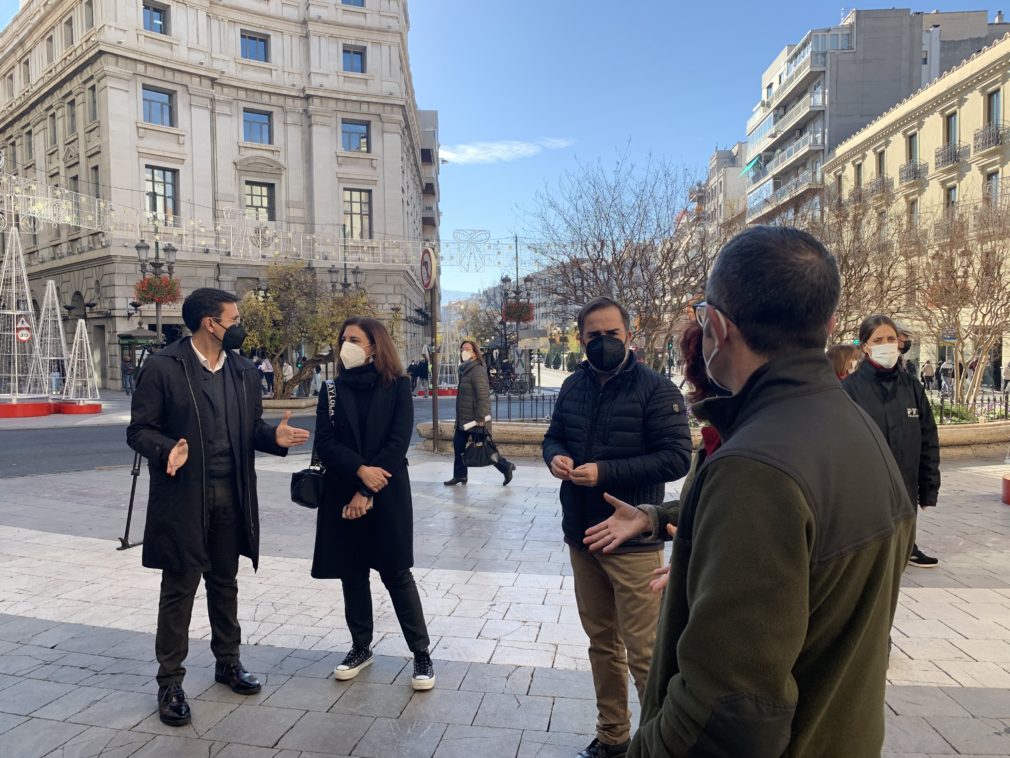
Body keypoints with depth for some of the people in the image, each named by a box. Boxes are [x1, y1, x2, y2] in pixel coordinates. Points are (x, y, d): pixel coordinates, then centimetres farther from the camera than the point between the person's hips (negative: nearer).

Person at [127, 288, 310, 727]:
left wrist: (274, 436, -10)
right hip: (183, 499, -5)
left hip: (231, 496, 5)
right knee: (179, 589, 7)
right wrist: (167, 450, -29)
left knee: (225, 583, 18)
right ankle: (170, 681, 22)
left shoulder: (245, 371, 7)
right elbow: (139, 430, -9)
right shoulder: (162, 366, -10)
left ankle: (228, 662, 35)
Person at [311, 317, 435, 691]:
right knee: (352, 573, 11)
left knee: (396, 573, 1)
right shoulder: (333, 389, 5)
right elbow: (324, 442, -3)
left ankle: (421, 653, 13)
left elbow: (398, 443, -10)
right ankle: (361, 647, 29)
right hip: (342, 494, 3)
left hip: (387, 495, -3)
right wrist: (360, 470, -18)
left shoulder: (398, 386, -3)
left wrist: (367, 492, -14)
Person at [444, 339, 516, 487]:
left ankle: (506, 466, 14)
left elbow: (483, 396, -22)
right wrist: (459, 417, 20)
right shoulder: (465, 369, 12)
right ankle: (459, 475, 18)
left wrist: (480, 418, -25)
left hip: (475, 418, -9)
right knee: (458, 443, 10)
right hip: (464, 417, 9)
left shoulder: (477, 370, -17)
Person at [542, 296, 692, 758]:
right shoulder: (573, 386, 6)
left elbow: (677, 458, -17)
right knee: (601, 642, 19)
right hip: (581, 535, 6)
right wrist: (555, 457, -8)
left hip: (633, 539, -6)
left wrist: (606, 471, -24)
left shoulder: (656, 389, -12)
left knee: (644, 652, 2)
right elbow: (554, 437, 16)